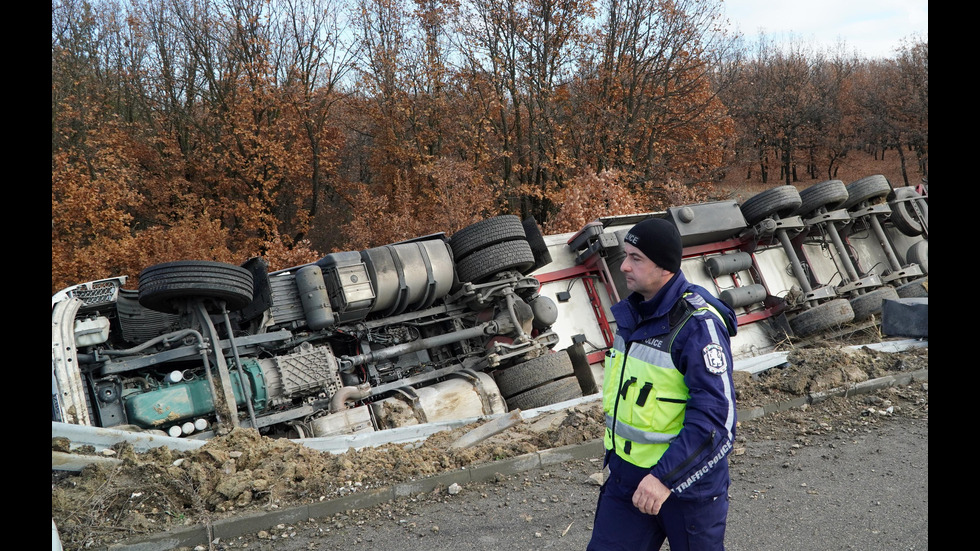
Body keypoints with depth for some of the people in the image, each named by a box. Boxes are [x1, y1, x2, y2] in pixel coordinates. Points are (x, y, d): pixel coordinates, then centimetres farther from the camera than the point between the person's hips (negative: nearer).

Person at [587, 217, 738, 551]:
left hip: (687, 477, -7)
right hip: (627, 473, 7)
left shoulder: (698, 324, -22)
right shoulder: (632, 312, 3)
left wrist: (665, 476, -29)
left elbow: (714, 416, -26)